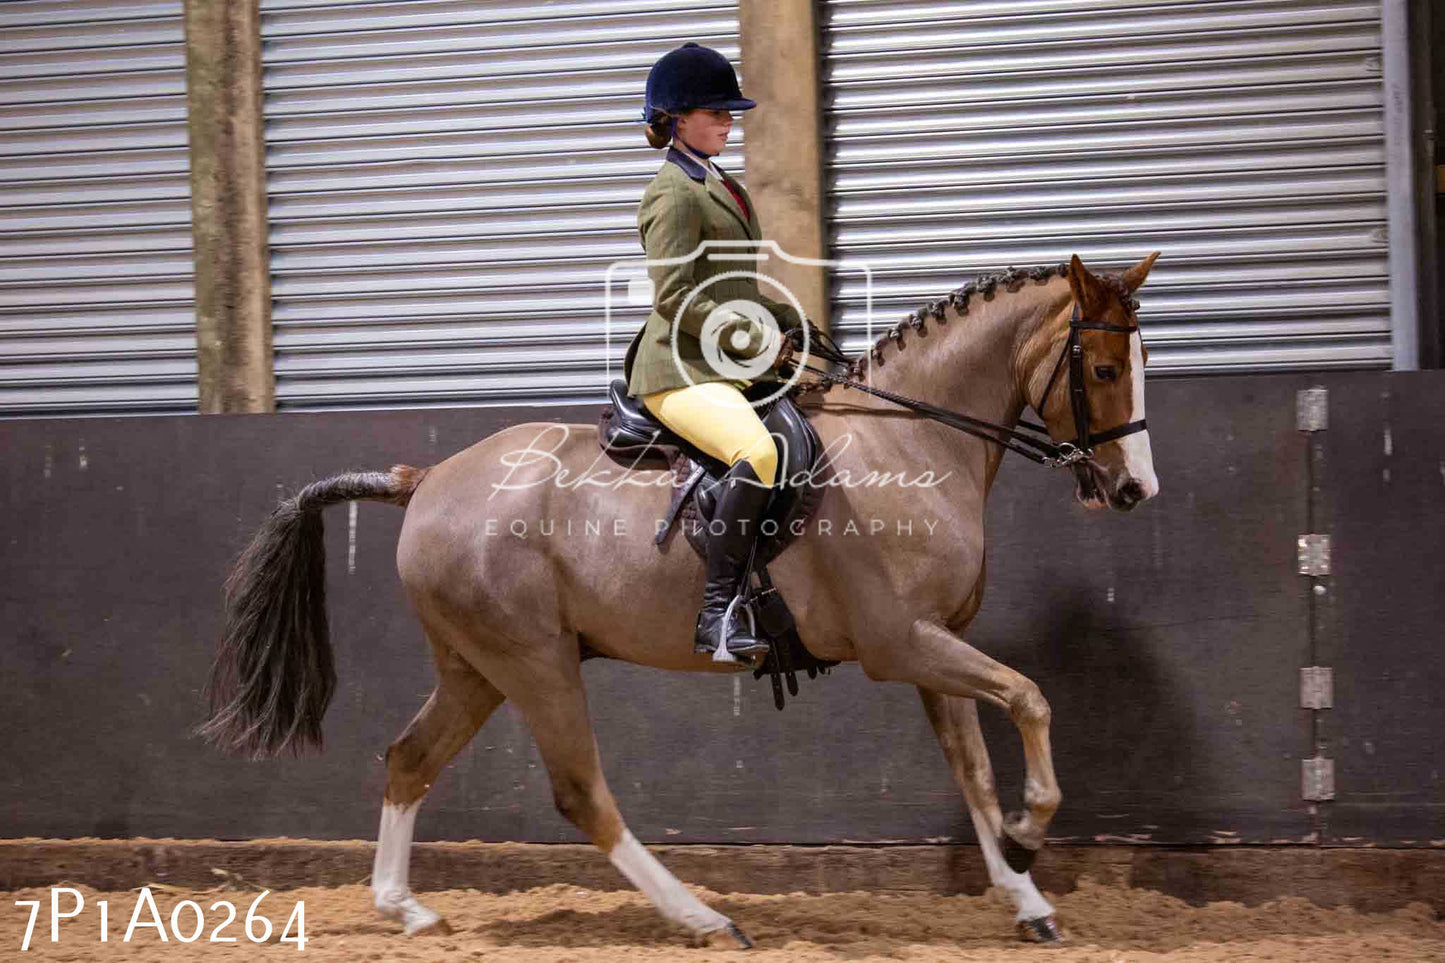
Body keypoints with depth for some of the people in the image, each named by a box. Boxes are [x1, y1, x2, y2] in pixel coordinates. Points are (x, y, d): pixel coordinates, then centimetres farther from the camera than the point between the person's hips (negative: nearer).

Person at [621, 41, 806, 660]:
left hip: (730, 367, 11)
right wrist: (751, 341, -15)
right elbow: (673, 297, -17)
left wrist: (785, 320, 15)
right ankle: (716, 615, -38)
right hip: (684, 370, -11)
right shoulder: (675, 193, -10)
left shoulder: (716, 183, 21)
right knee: (758, 452, -36)